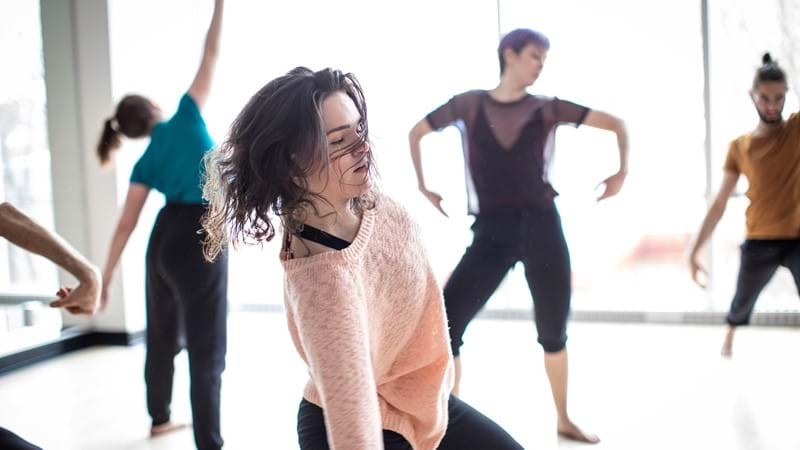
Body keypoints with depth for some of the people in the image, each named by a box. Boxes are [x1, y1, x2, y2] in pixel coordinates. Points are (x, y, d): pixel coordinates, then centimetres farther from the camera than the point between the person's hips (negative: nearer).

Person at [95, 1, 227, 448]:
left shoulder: (146, 163, 8)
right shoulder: (186, 118, -2)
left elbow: (126, 225, 3)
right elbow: (212, 55, 0)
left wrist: (105, 276, 8)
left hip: (164, 241, 6)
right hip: (200, 242, -6)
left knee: (162, 335, 22)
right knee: (207, 350, -3)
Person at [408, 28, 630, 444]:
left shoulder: (547, 109, 6)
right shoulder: (470, 104, 5)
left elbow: (615, 123, 12)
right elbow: (416, 133, 18)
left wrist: (622, 170, 2)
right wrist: (423, 185, 13)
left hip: (540, 227, 1)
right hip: (490, 232, -1)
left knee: (553, 331, 11)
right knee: (444, 326, -11)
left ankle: (564, 420, 31)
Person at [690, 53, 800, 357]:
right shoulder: (739, 147, 1)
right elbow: (719, 204, 2)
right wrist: (695, 250, -2)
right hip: (759, 243, 2)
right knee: (741, 304, 21)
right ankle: (729, 339, 53)